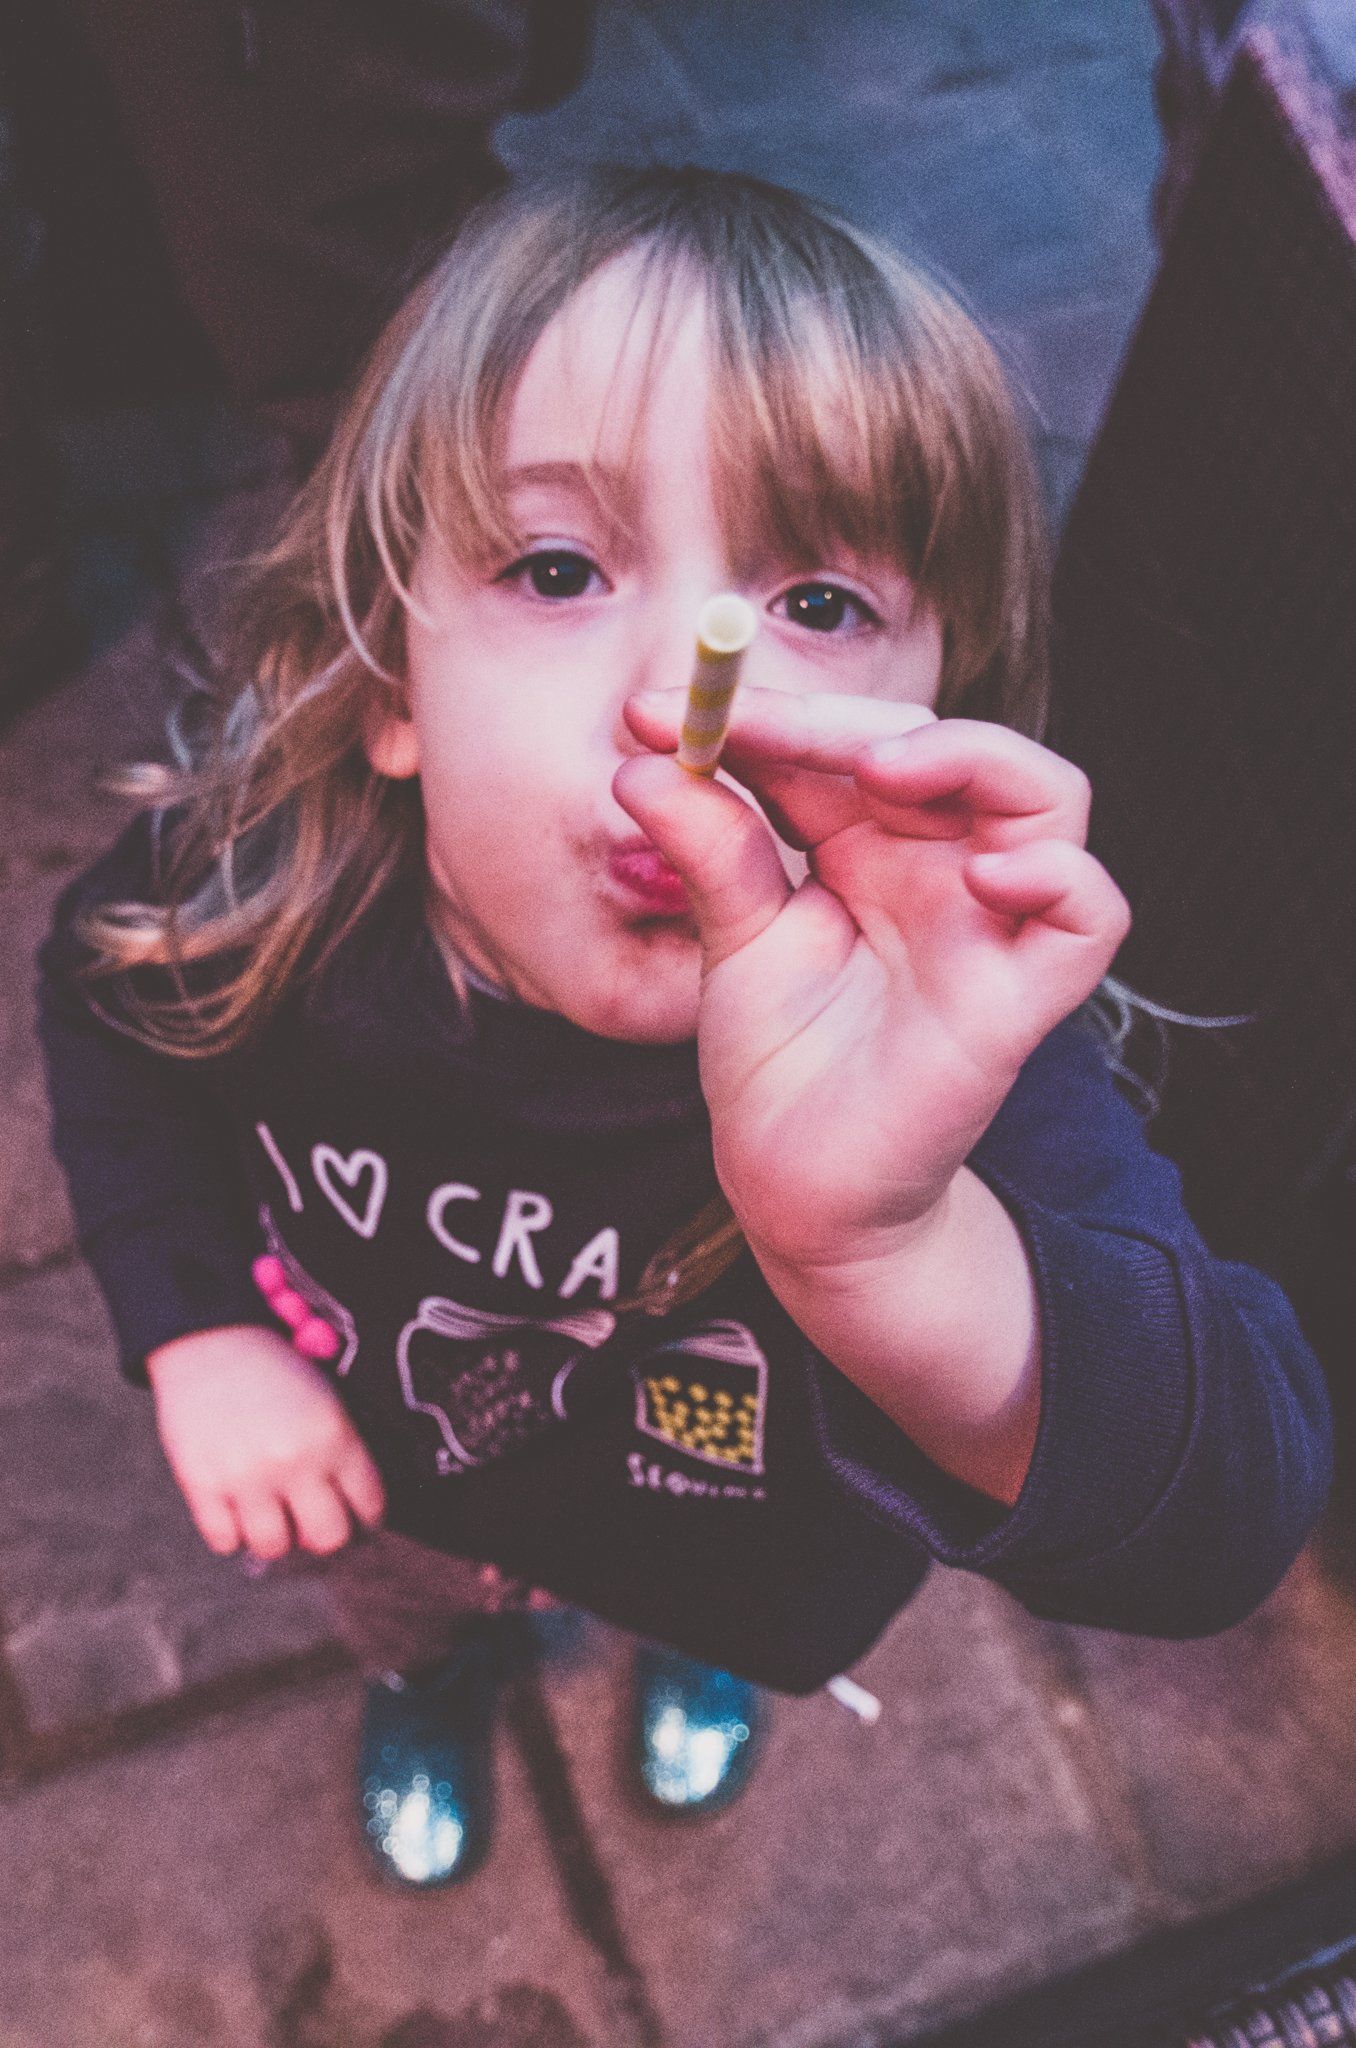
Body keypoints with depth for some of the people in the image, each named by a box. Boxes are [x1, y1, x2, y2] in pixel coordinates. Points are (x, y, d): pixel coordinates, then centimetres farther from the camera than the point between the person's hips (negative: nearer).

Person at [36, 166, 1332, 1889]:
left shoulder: (951, 1038, -44)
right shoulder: (257, 880, -33)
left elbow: (1227, 1531, -54)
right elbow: (105, 1002, -8)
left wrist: (889, 1248, -74)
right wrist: (199, 1328, -19)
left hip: (739, 1530, -1)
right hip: (390, 1460, 2)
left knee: (732, 1619, 36)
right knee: (398, 1594, 37)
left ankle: (695, 1654, 75)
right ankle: (429, 1671, 75)